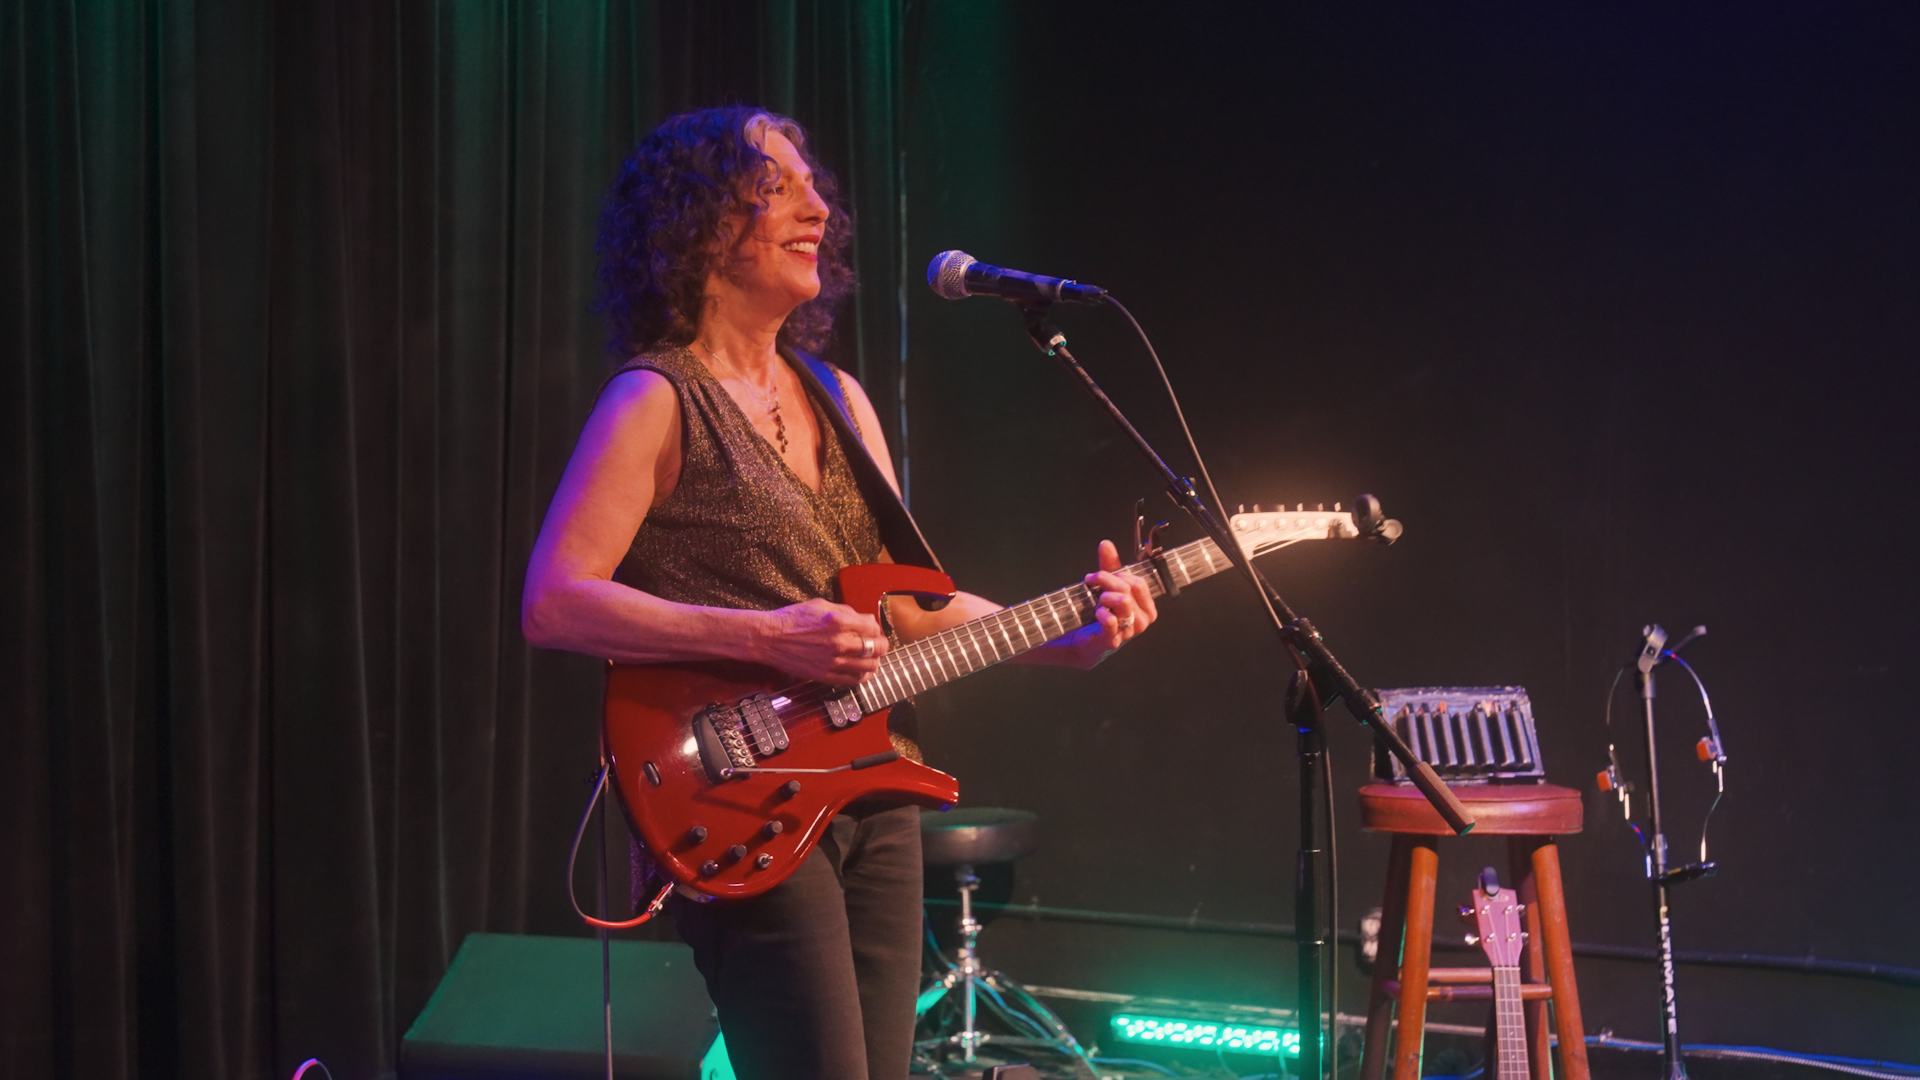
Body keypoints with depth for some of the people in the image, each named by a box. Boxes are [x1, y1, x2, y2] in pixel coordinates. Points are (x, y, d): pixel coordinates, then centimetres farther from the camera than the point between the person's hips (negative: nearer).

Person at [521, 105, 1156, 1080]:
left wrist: (1065, 640, 3)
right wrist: (764, 639, -22)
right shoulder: (658, 399, -7)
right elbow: (551, 604, -17)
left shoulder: (838, 400, 16)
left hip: (873, 802, 7)